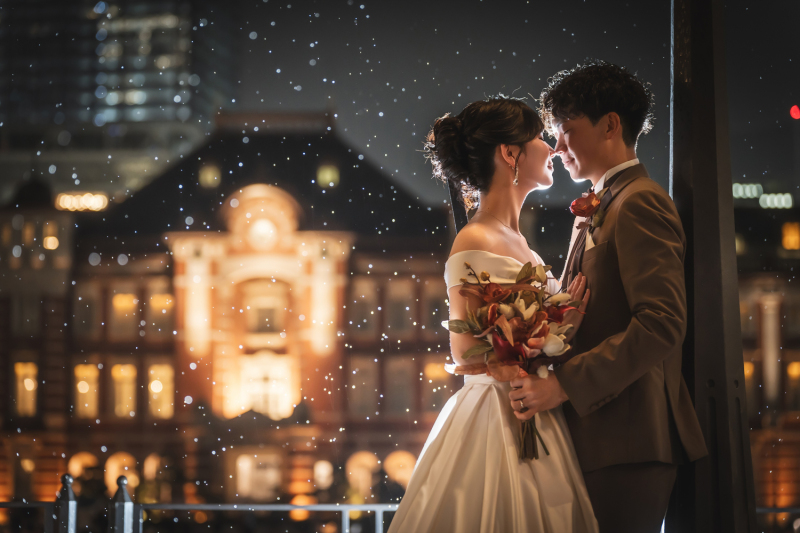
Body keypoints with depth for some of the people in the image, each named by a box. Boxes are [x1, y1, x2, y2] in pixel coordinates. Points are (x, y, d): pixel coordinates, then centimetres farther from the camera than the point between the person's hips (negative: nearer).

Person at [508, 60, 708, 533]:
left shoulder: (641, 203, -10)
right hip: (598, 440, 9)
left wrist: (565, 384, -21)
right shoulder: (595, 213, 21)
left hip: (628, 442, -9)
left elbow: (662, 324, -21)